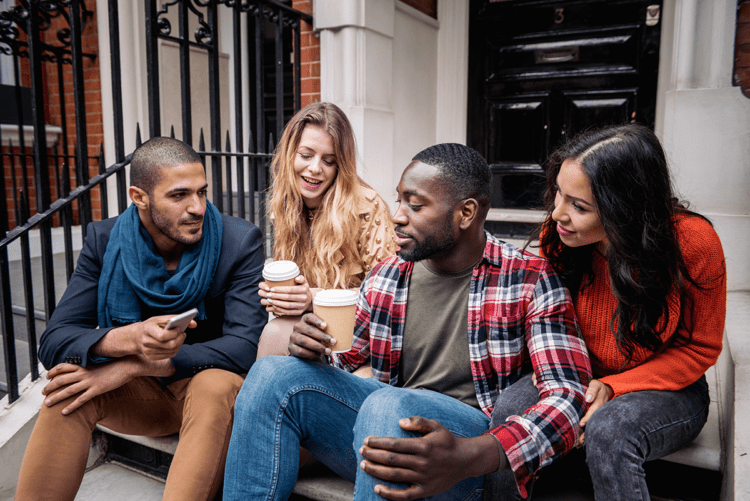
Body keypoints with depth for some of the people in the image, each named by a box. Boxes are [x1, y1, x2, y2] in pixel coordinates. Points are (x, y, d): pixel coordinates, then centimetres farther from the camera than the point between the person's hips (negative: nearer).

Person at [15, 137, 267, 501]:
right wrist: (130, 338, -36)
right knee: (70, 383, -26)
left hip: (211, 390, -2)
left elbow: (245, 346, -24)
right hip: (137, 396, 3)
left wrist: (131, 367, -29)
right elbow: (53, 341, -12)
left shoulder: (240, 241, -16)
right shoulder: (105, 240, -7)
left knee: (217, 385, -35)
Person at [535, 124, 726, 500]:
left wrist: (614, 387, -22)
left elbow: (700, 348, -9)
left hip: (667, 390, -2)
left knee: (608, 430, -36)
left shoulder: (692, 242, -21)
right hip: (584, 381, 3)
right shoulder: (557, 236, -12)